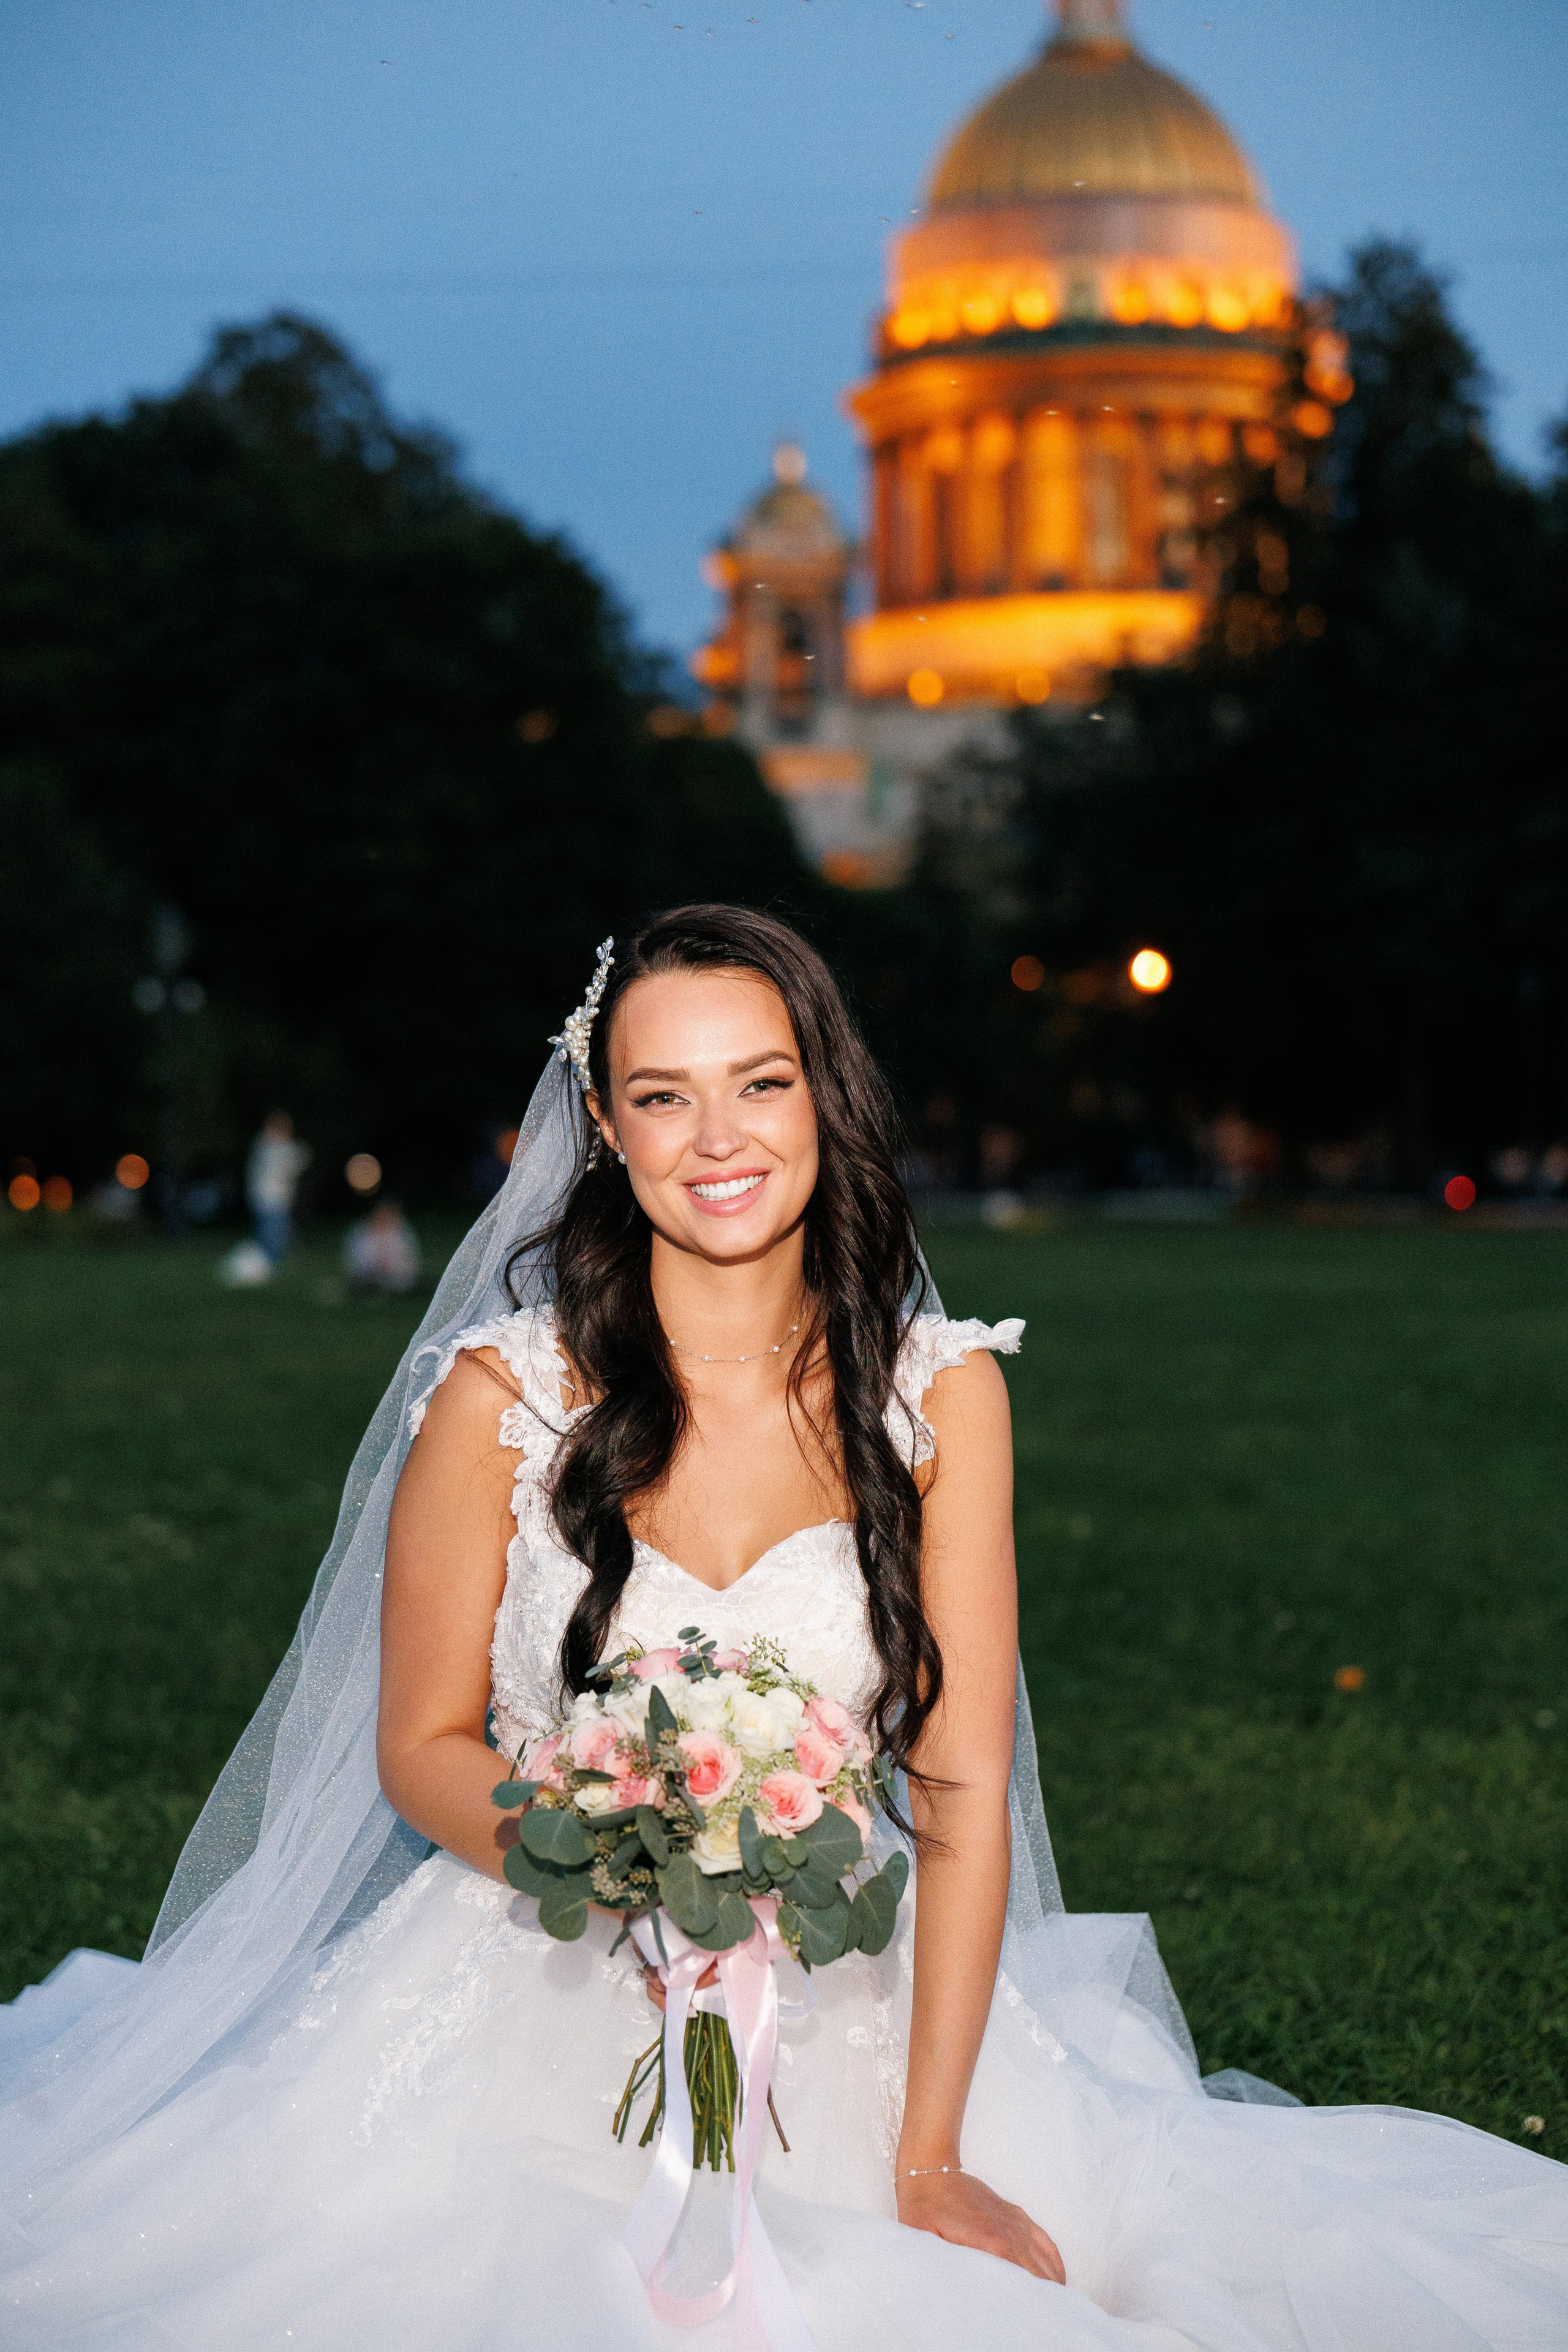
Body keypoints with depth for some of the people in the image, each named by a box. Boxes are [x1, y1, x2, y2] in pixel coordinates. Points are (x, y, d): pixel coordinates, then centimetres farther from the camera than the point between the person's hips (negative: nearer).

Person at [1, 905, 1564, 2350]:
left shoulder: (939, 1391, 0)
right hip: (537, 1997, -1)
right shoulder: (501, 1395, -5)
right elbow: (422, 1749, 3)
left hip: (850, 2012, 2)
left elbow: (962, 1786, -4)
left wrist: (928, 2159, -13)